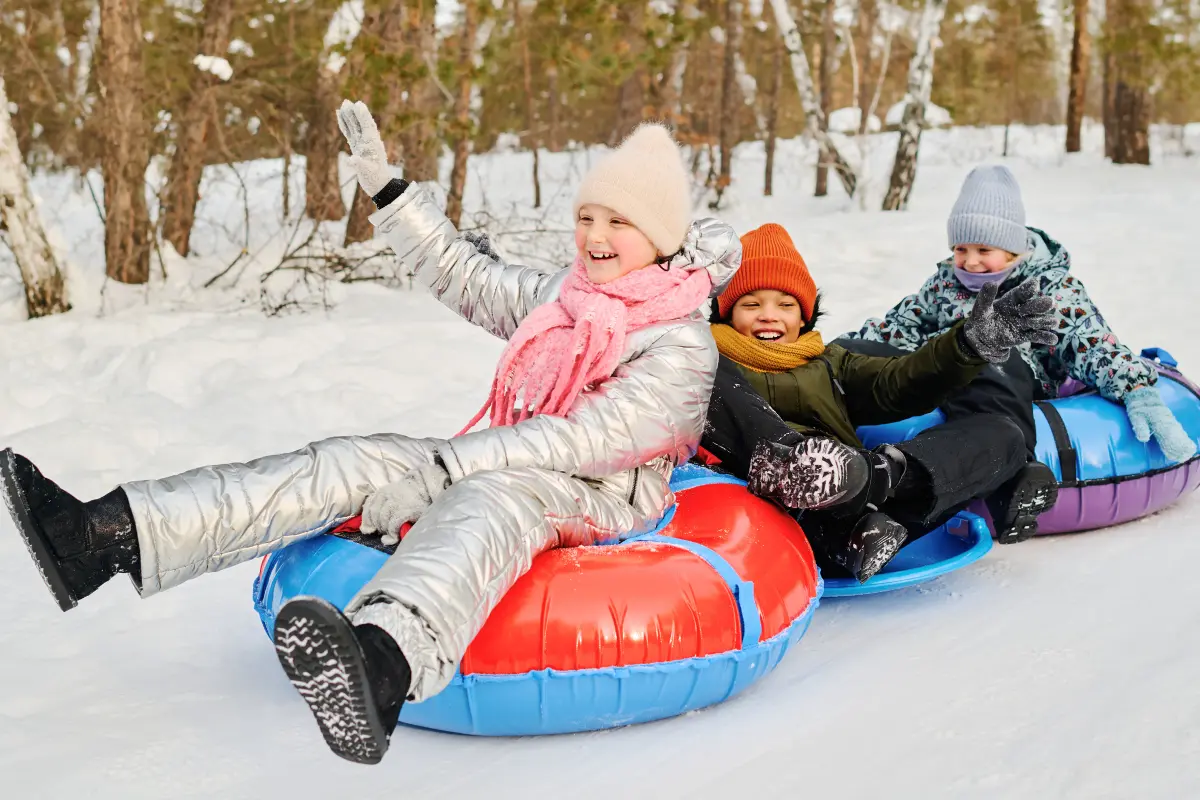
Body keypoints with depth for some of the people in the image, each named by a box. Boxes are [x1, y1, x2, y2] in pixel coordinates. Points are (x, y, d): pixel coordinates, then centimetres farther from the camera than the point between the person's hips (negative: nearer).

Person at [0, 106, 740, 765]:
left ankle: (382, 667, -77)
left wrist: (450, 458, -21)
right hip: (503, 466, 8)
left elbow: (592, 440, -18)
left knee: (486, 503, -42)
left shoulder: (684, 343, -8)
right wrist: (387, 189, 19)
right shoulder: (559, 295, 18)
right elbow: (464, 278, 24)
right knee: (353, 463, -13)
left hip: (603, 497, -8)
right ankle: (111, 536, -25)